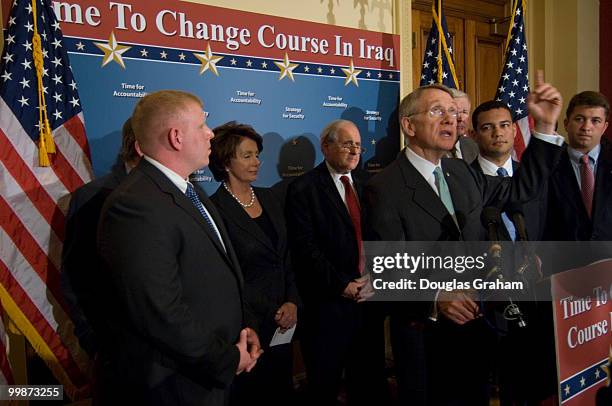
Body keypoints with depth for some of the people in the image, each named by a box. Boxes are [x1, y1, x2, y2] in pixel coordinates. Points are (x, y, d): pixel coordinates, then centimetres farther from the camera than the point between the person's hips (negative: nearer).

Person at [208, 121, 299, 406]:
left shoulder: (268, 198, 6)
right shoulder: (215, 209, -15)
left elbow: (285, 255, 10)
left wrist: (292, 303, -3)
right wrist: (272, 316, -10)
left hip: (283, 323, 6)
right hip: (248, 326, -6)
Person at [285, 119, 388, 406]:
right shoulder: (303, 189, -6)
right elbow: (305, 247, -13)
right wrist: (342, 285, -15)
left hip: (368, 299, 5)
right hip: (327, 302, -5)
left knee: (370, 382, 12)